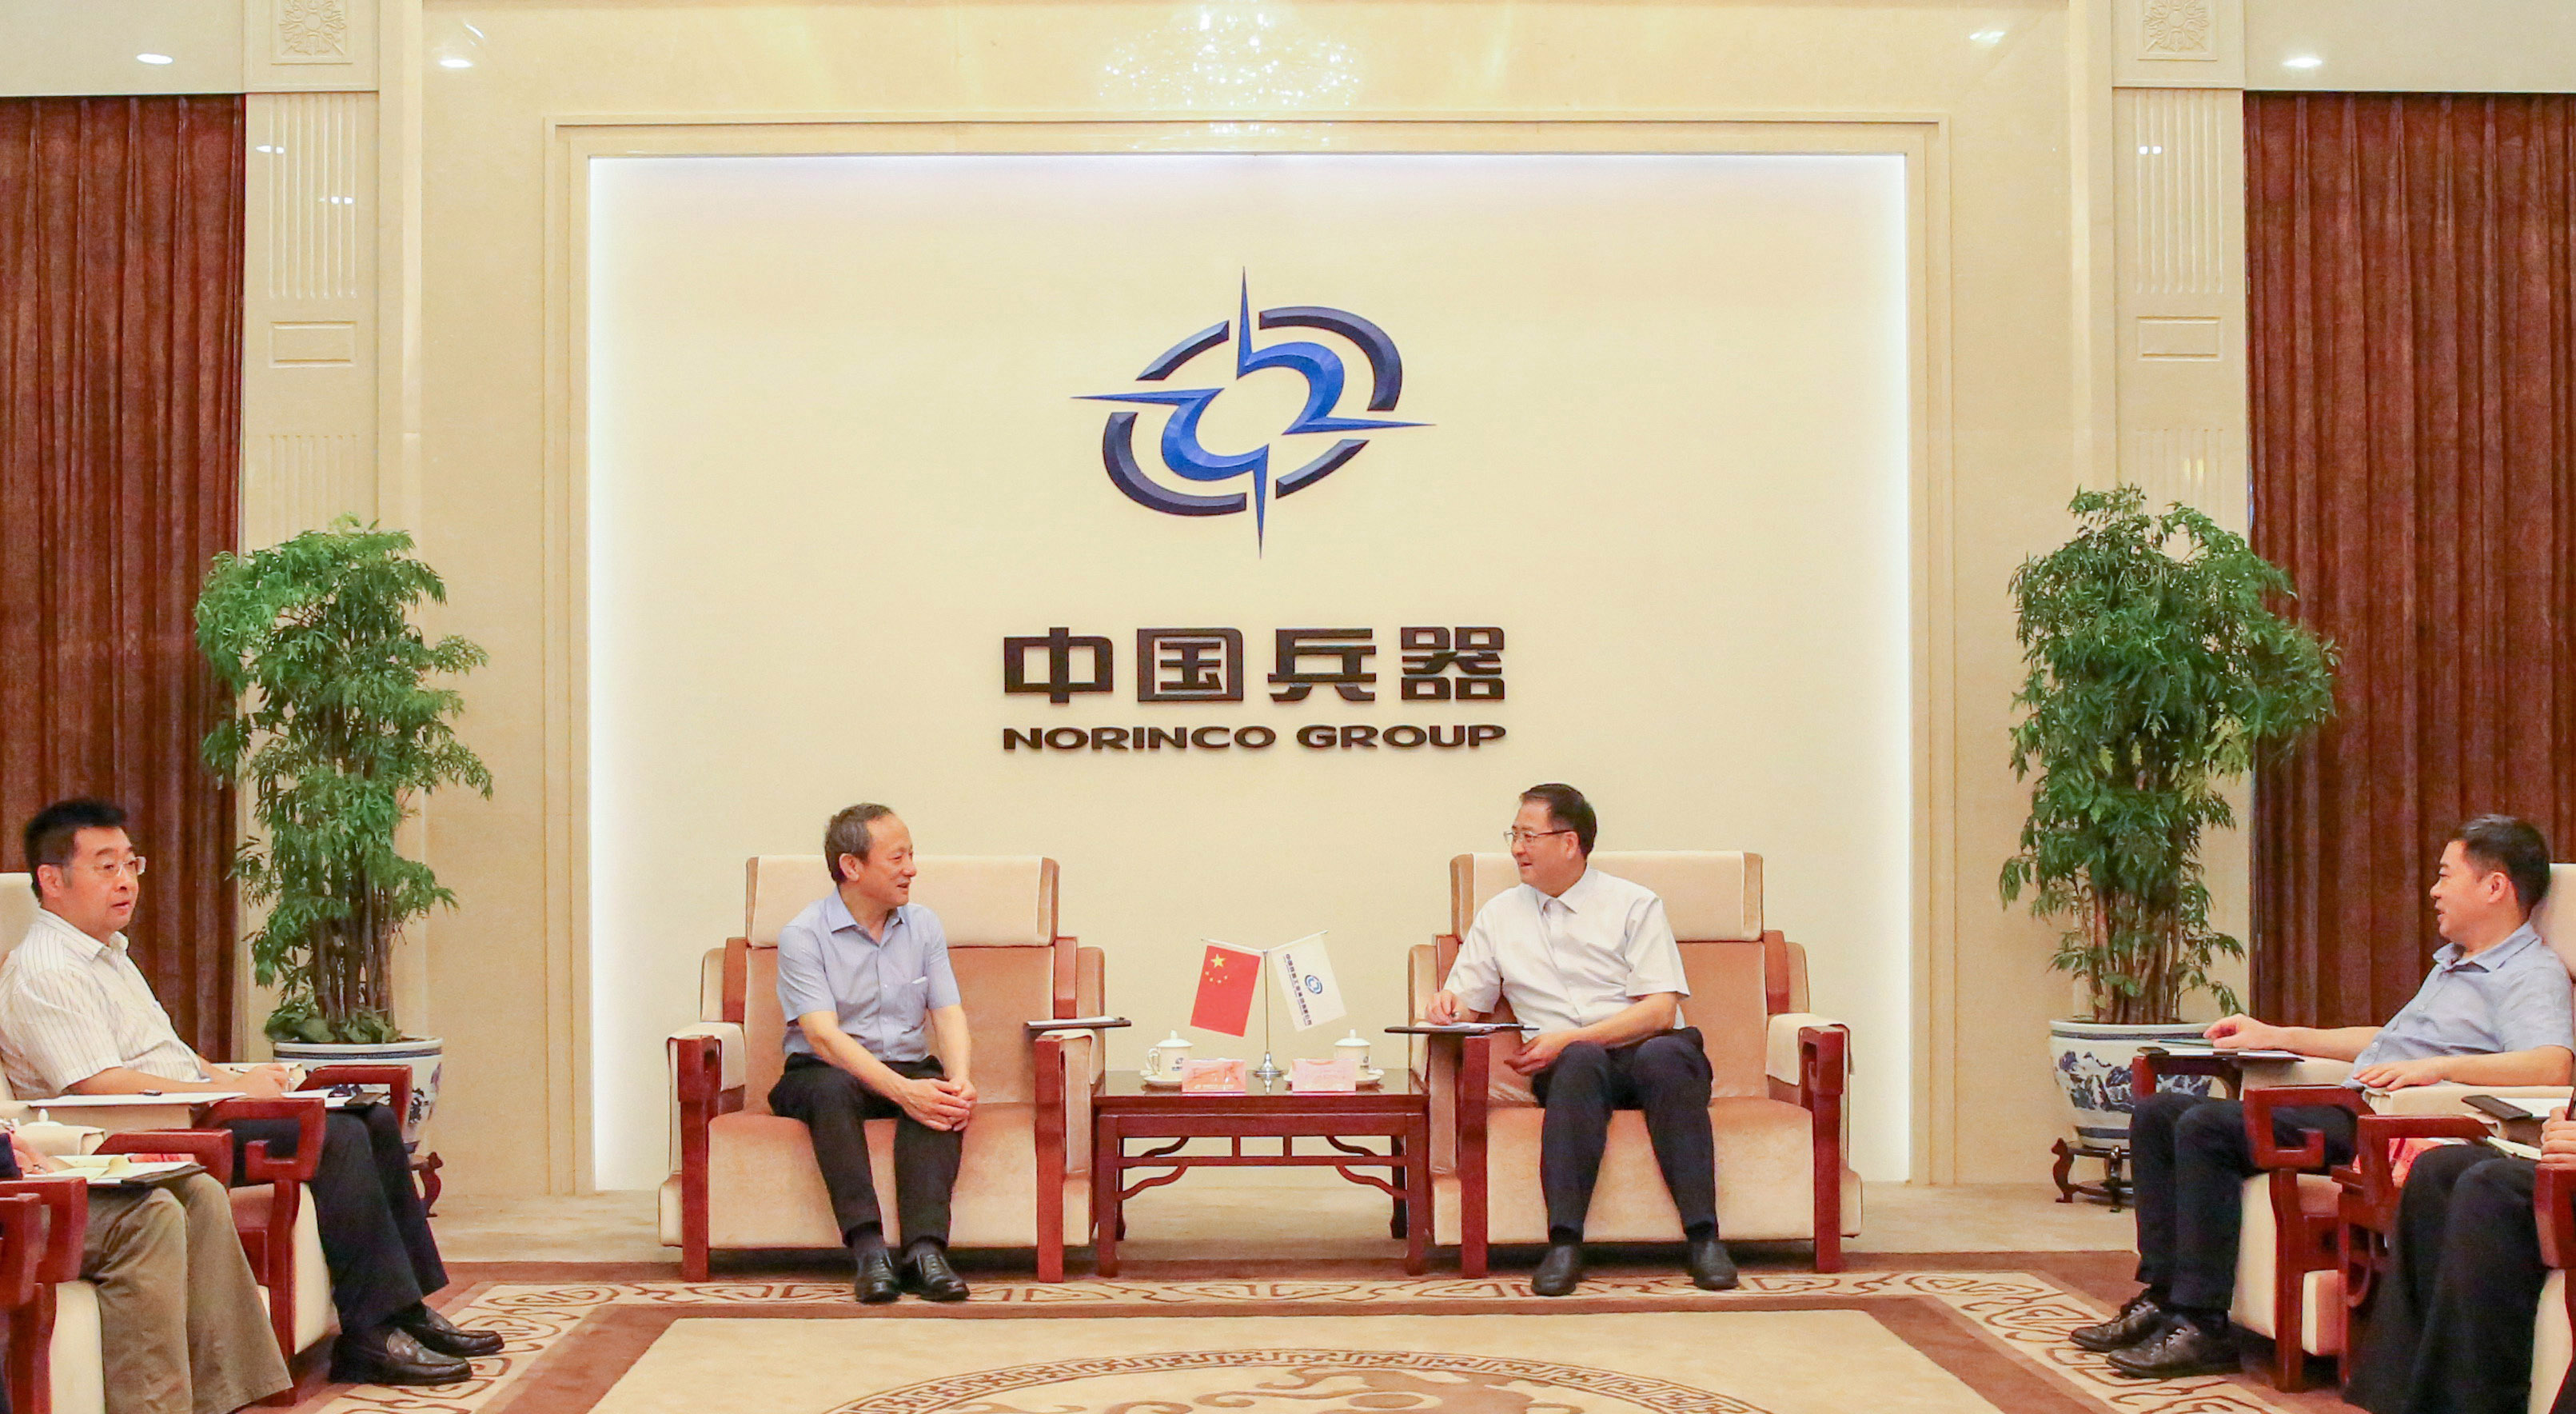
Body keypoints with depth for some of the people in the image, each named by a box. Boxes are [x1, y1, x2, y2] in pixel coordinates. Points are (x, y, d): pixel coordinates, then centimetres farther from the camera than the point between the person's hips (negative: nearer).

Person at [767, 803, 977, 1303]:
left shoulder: (922, 925, 9)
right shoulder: (803, 936, -8)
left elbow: (948, 1015, -1)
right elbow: (824, 1037, -20)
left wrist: (960, 1081, -24)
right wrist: (902, 1091, -34)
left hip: (908, 1069, 3)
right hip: (821, 1073, -3)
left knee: (941, 1095, -30)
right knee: (832, 1088, -37)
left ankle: (925, 1248, -42)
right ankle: (868, 1250, -43)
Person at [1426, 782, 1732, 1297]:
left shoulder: (1634, 905, 9)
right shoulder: (1498, 916, 20)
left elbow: (1660, 1009, -3)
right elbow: (1463, 1004, 18)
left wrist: (1570, 1039, -14)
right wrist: (1447, 1006, -8)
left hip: (1647, 1048, -1)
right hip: (1565, 1066, 1)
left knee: (1664, 1056, -36)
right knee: (1582, 1064, -35)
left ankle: (1702, 1237, -40)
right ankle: (1564, 1242, -45)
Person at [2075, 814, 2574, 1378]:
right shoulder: (2454, 963, 25)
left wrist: (2438, 1067, -37)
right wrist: (2277, 1036, 32)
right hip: (2347, 1109, 10)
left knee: (2206, 1126, -26)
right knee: (2156, 1114, 2)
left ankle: (2202, 1324, -22)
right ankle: (2160, 1294, -4)